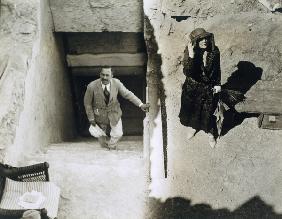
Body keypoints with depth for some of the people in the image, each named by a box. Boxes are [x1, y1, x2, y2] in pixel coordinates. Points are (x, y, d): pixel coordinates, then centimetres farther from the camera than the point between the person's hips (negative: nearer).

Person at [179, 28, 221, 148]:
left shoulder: (214, 51, -15)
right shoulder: (189, 52, -22)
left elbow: (217, 69, 1)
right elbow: (187, 72, -32)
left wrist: (218, 84, 0)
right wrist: (191, 56, -41)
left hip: (209, 88, 1)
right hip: (193, 87, 0)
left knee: (208, 112, 13)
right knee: (191, 109, 21)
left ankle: (211, 133, 41)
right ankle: (192, 126, 54)